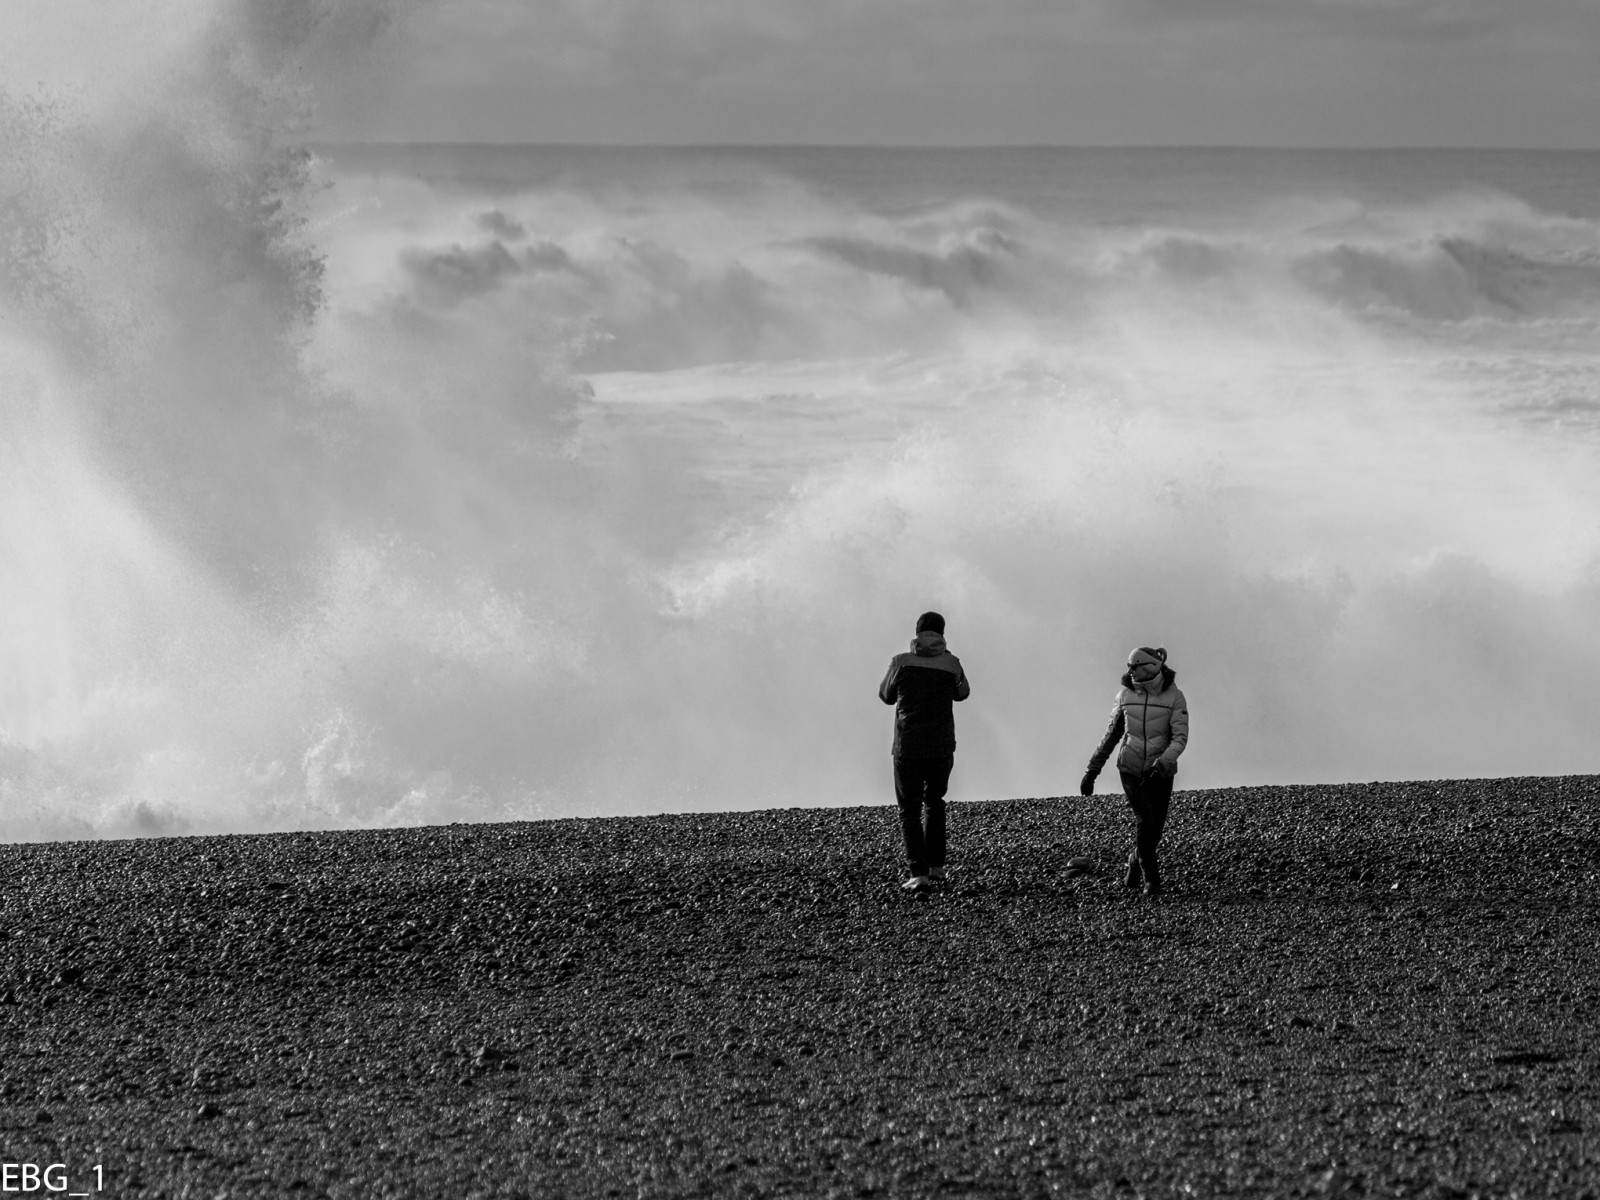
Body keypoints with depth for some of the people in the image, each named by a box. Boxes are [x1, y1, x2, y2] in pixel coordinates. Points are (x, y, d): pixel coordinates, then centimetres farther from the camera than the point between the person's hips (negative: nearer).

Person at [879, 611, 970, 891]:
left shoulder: (902, 662, -8)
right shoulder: (951, 664, -5)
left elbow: (886, 695, 9)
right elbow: (961, 693, 16)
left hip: (908, 750, -2)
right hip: (942, 749, 2)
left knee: (909, 811, 3)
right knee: (934, 803, 25)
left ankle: (920, 873, -12)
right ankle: (936, 866, 22)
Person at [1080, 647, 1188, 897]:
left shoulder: (1174, 697, -12)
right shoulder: (1126, 695, -5)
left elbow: (1180, 738, -18)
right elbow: (1111, 735, 4)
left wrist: (1163, 763, -36)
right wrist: (1092, 771, 4)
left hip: (1160, 772, 0)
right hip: (1131, 770, 0)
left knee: (1154, 828, 8)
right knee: (1145, 821, -16)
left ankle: (1136, 863, 39)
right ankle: (1151, 880, -2)